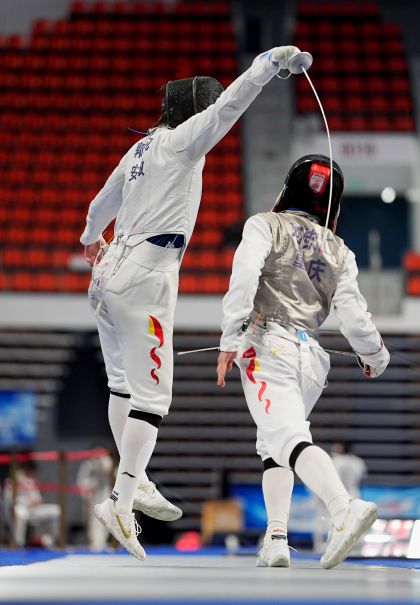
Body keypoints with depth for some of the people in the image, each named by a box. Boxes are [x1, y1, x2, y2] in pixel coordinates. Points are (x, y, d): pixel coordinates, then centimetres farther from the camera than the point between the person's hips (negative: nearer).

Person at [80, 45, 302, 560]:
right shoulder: (180, 142, -7)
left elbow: (103, 202, 32)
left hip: (108, 274, 9)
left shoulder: (140, 149, 16)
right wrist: (271, 60, -25)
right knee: (151, 395, -9)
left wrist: (91, 237, 52)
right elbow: (229, 106, -23)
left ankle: (132, 483, 28)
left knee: (123, 383, 18)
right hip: (143, 281, -9)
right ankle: (121, 503, -19)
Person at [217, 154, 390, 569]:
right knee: (273, 445, 21)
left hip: (268, 345, -5)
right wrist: (375, 356, 22)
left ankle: (345, 508, -44)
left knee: (290, 441, -19)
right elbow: (352, 313, 5)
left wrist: (230, 341, -14)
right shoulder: (338, 251, 13)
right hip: (310, 356, 5)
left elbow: (244, 278, -12)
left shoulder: (265, 226, 5)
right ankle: (276, 538, 6)